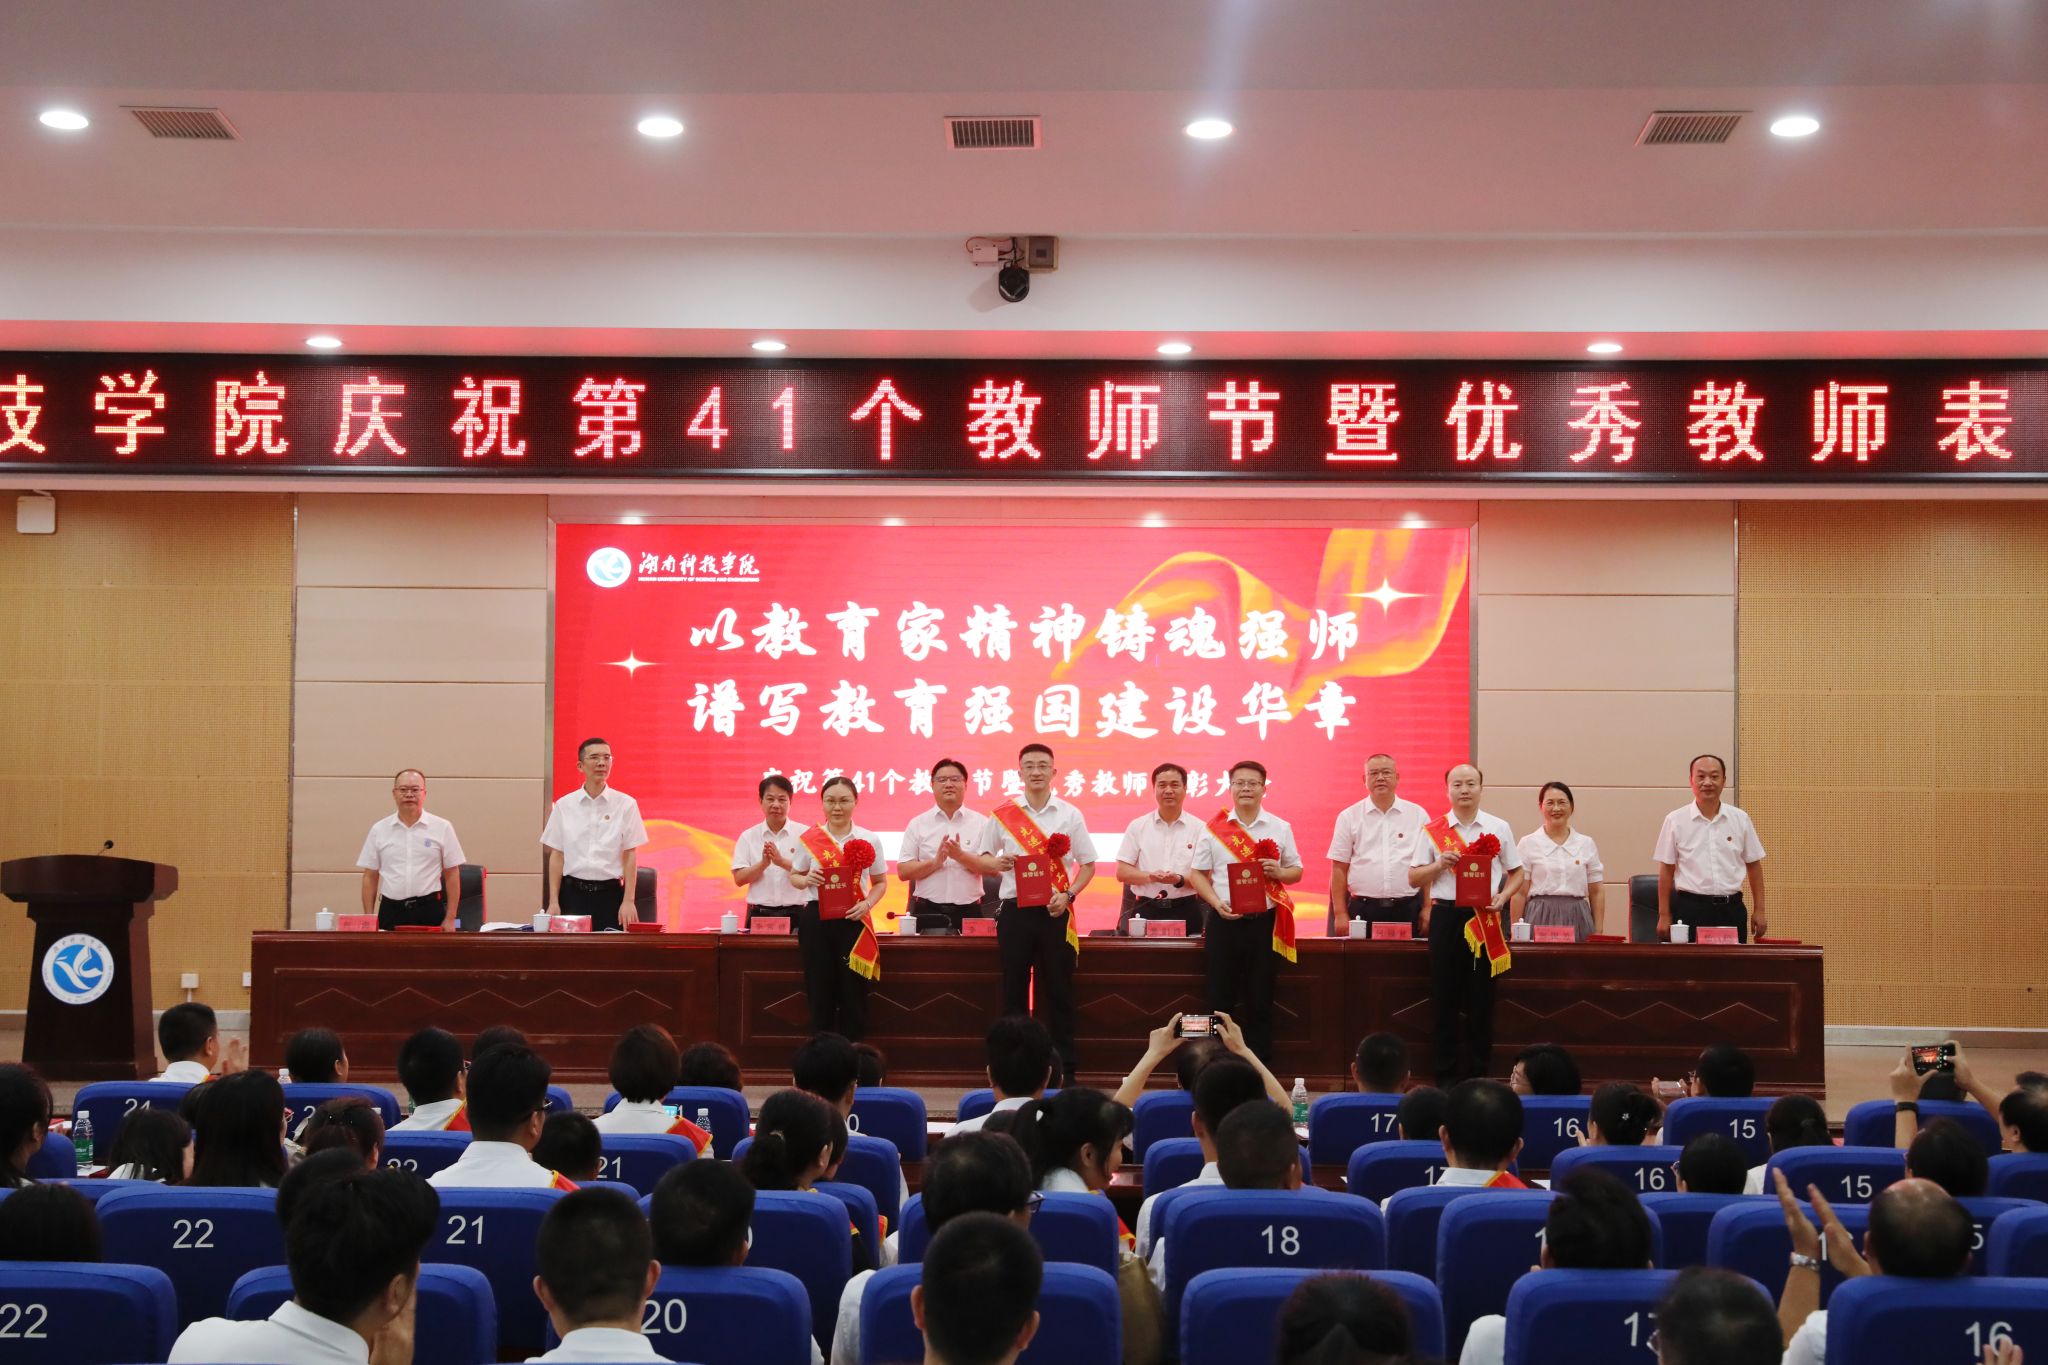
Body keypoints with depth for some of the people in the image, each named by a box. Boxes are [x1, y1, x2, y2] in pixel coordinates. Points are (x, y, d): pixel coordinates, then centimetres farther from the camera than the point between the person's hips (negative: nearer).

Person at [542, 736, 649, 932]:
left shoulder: (626, 804, 2)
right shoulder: (564, 806, 5)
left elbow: (630, 855, 1)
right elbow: (556, 855, 6)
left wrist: (628, 901, -4)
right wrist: (553, 902, 0)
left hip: (610, 894, -1)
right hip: (573, 893, 1)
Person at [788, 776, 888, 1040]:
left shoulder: (869, 840, 3)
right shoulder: (808, 839, 2)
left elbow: (881, 882, 9)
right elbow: (794, 875, 12)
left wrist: (867, 904, -10)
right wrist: (806, 880, -11)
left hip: (854, 920, 0)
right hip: (817, 919, 0)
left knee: (853, 991, 0)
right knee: (820, 990, 2)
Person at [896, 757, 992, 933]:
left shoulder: (981, 823, 6)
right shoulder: (918, 824, 7)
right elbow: (903, 871, 1)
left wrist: (961, 856, -15)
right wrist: (935, 862, -15)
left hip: (968, 912, 0)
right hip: (928, 911, 0)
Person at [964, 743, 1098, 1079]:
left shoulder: (1070, 815, 4)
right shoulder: (1001, 815, 5)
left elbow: (1088, 864, 6)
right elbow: (980, 860, 11)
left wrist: (1069, 895, -9)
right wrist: (996, 863, -11)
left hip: (1055, 911, 0)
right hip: (1015, 910, 1)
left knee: (1058, 989, 2)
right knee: (1014, 988, 4)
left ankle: (1064, 1068, 9)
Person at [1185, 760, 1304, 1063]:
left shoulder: (1280, 828, 6)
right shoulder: (1214, 828, 3)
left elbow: (1297, 871, 12)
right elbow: (1197, 873, 5)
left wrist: (1280, 873, -10)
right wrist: (1216, 902, -11)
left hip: (1265, 922, 1)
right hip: (1225, 922, 0)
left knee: (1261, 1000, 5)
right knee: (1221, 999, 3)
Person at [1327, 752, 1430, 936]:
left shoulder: (1418, 815, 6)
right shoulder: (1349, 817, 5)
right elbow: (1339, 869, 5)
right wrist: (1340, 914, 0)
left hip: (1407, 911, 0)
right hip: (1363, 910, 0)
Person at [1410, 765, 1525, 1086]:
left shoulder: (1499, 828, 6)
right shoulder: (1433, 830, 5)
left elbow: (1517, 872, 10)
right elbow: (1414, 879, 6)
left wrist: (1504, 896, -8)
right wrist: (1439, 864, -11)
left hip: (1485, 915, 0)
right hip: (1446, 915, 0)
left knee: (1482, 996, 3)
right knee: (1446, 996, 3)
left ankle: (1479, 1071, 13)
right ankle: (1446, 1073, 11)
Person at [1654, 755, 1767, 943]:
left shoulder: (1740, 819, 6)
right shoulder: (1675, 820, 0)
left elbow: (1753, 865, 11)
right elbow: (1666, 870, 3)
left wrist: (1759, 910, 8)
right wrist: (1664, 915, 0)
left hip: (1731, 908, 2)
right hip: (1690, 908, -2)